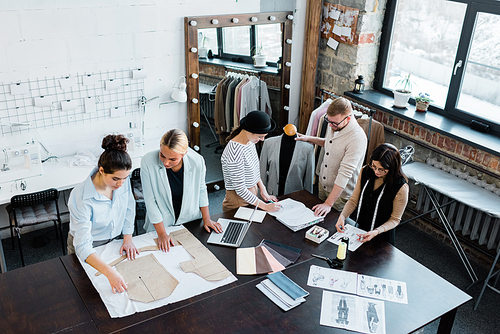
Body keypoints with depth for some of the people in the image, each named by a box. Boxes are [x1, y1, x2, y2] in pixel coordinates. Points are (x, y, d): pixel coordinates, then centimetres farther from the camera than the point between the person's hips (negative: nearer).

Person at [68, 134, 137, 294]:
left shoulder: (123, 180, -21)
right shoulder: (80, 197, -36)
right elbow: (83, 246, -39)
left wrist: (128, 238, -5)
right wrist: (109, 272, -50)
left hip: (115, 241, 4)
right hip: (88, 248, -4)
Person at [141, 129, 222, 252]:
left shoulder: (197, 161, -20)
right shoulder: (148, 162, -25)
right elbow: (150, 201, -18)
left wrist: (206, 219, 4)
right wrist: (162, 233, -15)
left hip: (190, 222, 2)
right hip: (161, 224, -1)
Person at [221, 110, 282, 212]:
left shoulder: (250, 141, -3)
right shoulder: (235, 152, -30)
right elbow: (240, 189, -25)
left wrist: (263, 190, 4)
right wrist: (264, 206, -20)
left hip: (252, 193, 8)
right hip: (238, 200, -8)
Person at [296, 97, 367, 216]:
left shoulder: (357, 138, -30)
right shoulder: (333, 125, -5)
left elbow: (345, 173, -31)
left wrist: (329, 203, -31)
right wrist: (310, 138, 8)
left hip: (341, 193, -7)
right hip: (323, 184, 7)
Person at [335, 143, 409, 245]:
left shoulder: (401, 187, -25)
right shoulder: (365, 171, -11)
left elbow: (395, 219, -15)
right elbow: (353, 200, -3)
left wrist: (376, 232, -28)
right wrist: (342, 216, -20)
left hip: (382, 236, -5)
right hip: (360, 229, 5)